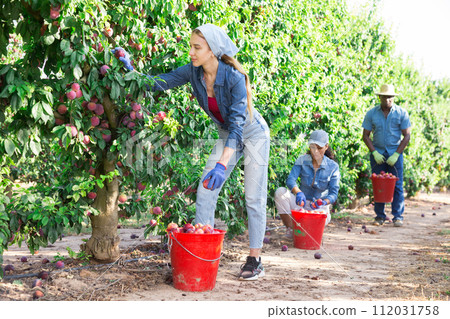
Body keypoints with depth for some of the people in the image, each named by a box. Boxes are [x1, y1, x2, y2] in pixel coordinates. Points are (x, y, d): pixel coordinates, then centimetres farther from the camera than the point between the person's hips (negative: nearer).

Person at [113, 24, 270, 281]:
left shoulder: (234, 78, -32)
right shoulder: (193, 72, -14)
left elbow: (237, 123, -36)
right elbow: (159, 83, -5)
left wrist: (222, 164, -44)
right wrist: (131, 69, -20)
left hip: (254, 134, -6)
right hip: (228, 136, 6)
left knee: (254, 198, -5)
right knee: (205, 191, -3)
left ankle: (255, 260, 3)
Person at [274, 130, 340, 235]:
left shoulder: (332, 167, -8)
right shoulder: (302, 160, -5)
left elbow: (334, 193, -11)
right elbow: (290, 180, -18)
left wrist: (323, 202, -34)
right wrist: (298, 192, -41)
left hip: (319, 207, -2)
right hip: (301, 202, 2)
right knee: (280, 192, -26)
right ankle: (290, 229, -17)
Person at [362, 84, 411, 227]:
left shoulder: (401, 113, -2)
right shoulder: (371, 113, 1)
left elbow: (407, 136, -1)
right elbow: (365, 136, 4)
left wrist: (396, 155, -10)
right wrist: (375, 153, -8)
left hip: (395, 154, -1)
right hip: (377, 154, 1)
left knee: (397, 186, -3)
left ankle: (398, 216, 5)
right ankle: (380, 216, 11)